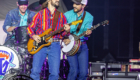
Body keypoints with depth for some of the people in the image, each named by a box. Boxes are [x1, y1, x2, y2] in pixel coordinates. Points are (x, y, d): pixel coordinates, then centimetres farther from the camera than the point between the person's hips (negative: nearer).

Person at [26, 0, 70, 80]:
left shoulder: (61, 16, 13)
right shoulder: (40, 14, 8)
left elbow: (63, 34, 11)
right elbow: (30, 27, 9)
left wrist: (67, 31, -12)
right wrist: (33, 35, -10)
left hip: (55, 45, 2)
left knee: (55, 73, -7)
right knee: (35, 71, -12)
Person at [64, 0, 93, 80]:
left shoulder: (89, 17, 0)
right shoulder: (67, 15, -1)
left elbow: (86, 31, -9)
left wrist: (87, 33, -31)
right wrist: (64, 38, -12)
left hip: (82, 46, 2)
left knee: (84, 72, -6)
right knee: (74, 71, -16)